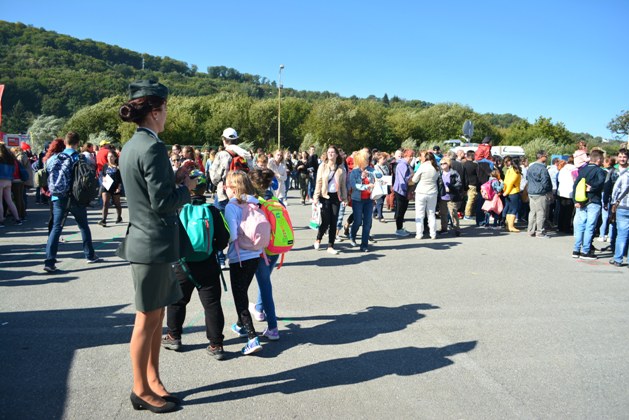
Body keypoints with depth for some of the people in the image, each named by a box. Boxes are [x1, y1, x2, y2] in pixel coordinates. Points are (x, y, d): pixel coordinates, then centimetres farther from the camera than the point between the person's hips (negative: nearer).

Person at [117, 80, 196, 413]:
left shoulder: (130, 146, 12)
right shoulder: (153, 147, -18)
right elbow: (162, 202, -21)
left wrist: (177, 183, 14)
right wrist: (186, 187, -5)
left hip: (143, 238, 9)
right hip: (154, 243, -9)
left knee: (154, 317, 16)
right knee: (147, 320, 3)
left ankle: (152, 380, 28)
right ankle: (142, 390, 18)